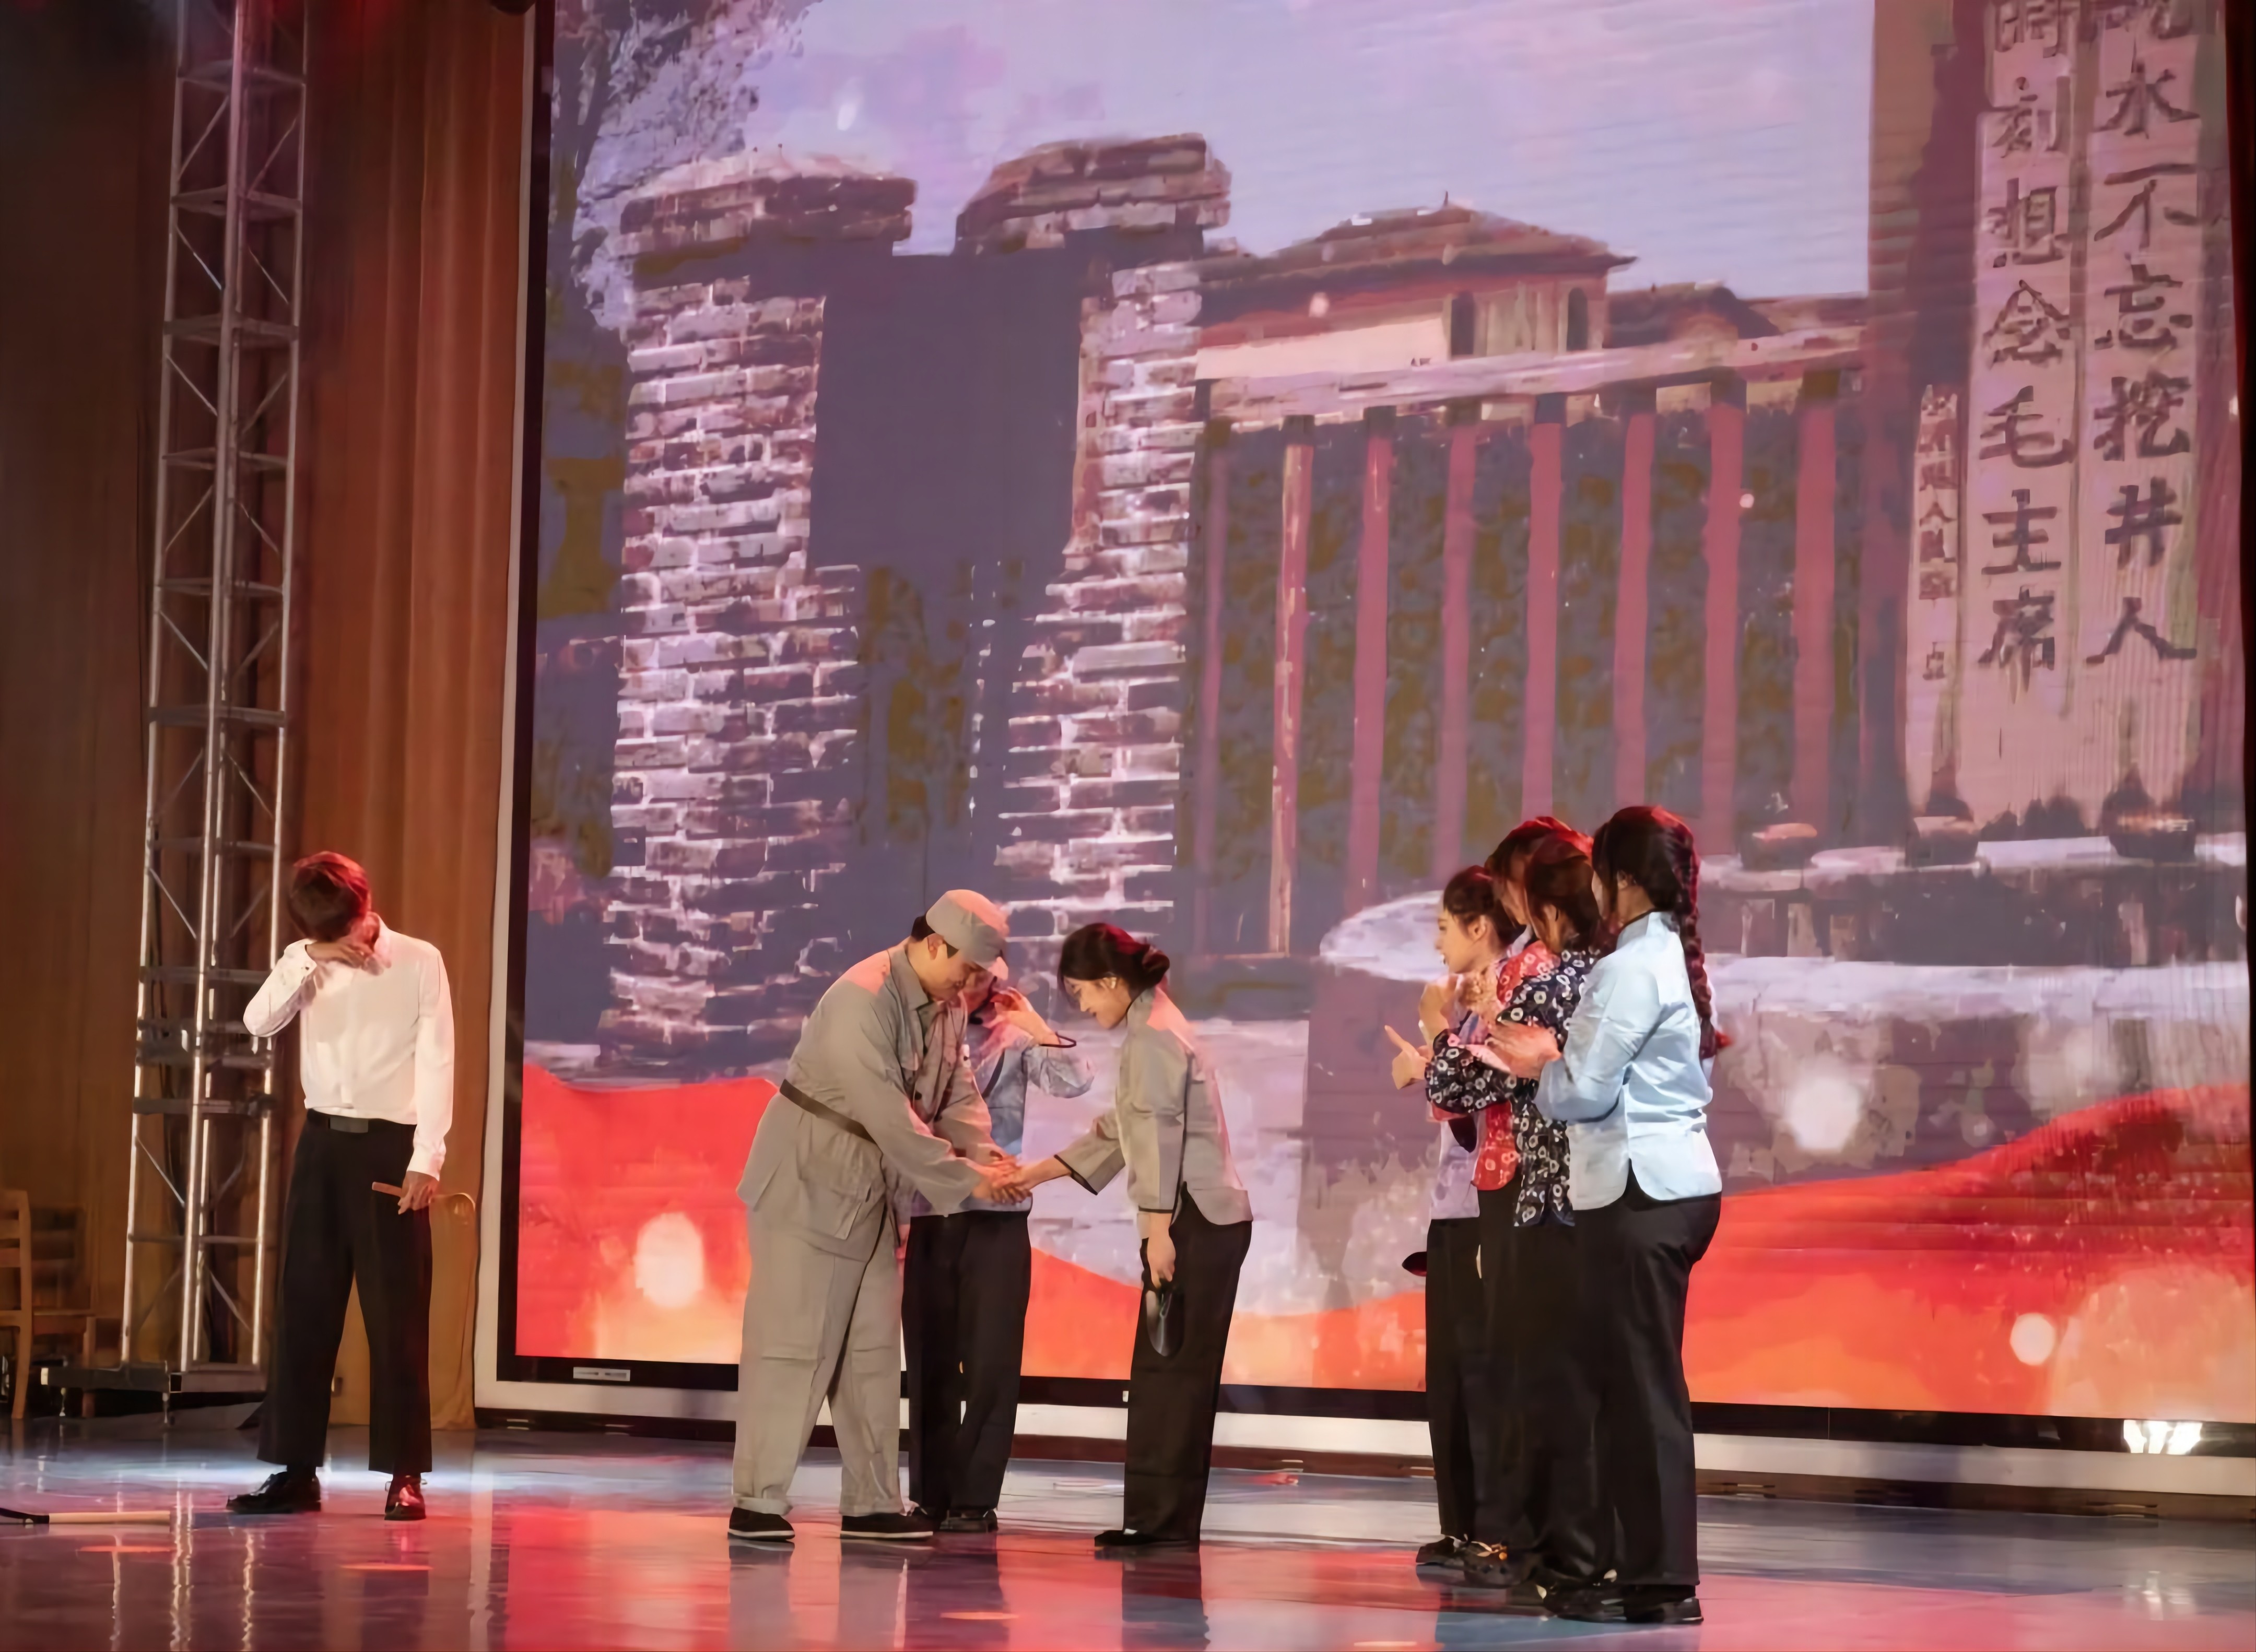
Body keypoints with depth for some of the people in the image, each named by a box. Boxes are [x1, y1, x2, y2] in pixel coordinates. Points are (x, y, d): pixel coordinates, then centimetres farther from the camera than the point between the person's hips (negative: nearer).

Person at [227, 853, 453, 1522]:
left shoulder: (419, 962, -3)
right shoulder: (304, 963, 8)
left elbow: (437, 1062, -6)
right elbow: (257, 1023, -8)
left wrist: (426, 1158, -14)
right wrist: (308, 959, -17)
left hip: (389, 1146, -4)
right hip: (322, 1142, 4)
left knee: (397, 1314, -3)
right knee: (303, 1310, 4)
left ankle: (404, 1474, 0)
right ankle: (297, 1471, 9)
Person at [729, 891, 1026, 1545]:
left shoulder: (945, 1008, 3)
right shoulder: (863, 1001, -25)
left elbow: (957, 1092, 6)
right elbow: (890, 1119, -28)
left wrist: (984, 1154, -12)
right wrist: (963, 1181, -21)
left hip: (867, 1190, 9)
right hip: (806, 1184, -9)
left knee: (872, 1345, 9)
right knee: (792, 1343, -7)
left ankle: (871, 1503, 14)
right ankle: (758, 1504, -3)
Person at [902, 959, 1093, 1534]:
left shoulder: (1011, 1040, 4)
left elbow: (1075, 1081, -9)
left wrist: (1032, 1023, -6)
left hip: (995, 1215, -1)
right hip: (926, 1216, 1)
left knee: (990, 1362, -2)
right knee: (930, 1362, 5)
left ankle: (975, 1498, 2)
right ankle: (931, 1495, 11)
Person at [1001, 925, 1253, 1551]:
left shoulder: (1153, 1037, -11)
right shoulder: (1151, 1031, 21)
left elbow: (1160, 1138, -18)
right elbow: (1118, 1133, 26)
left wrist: (1159, 1230, -21)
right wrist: (1035, 1173, 26)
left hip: (1196, 1221, -10)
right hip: (1207, 1222, 10)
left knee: (1171, 1371, -10)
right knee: (1169, 1372, 9)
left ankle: (1165, 1518, -11)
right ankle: (1165, 1518, 9)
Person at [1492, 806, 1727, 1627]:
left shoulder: (1631, 968, -14)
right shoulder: (1677, 960, 16)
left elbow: (1584, 1093, -14)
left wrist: (1542, 1068, 5)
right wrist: (1555, 1060, 12)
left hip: (1638, 1193, -10)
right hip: (1676, 1181, 10)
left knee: (1640, 1385, -6)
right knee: (1633, 1382, 12)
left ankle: (1662, 1582, -4)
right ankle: (1651, 1571, 15)